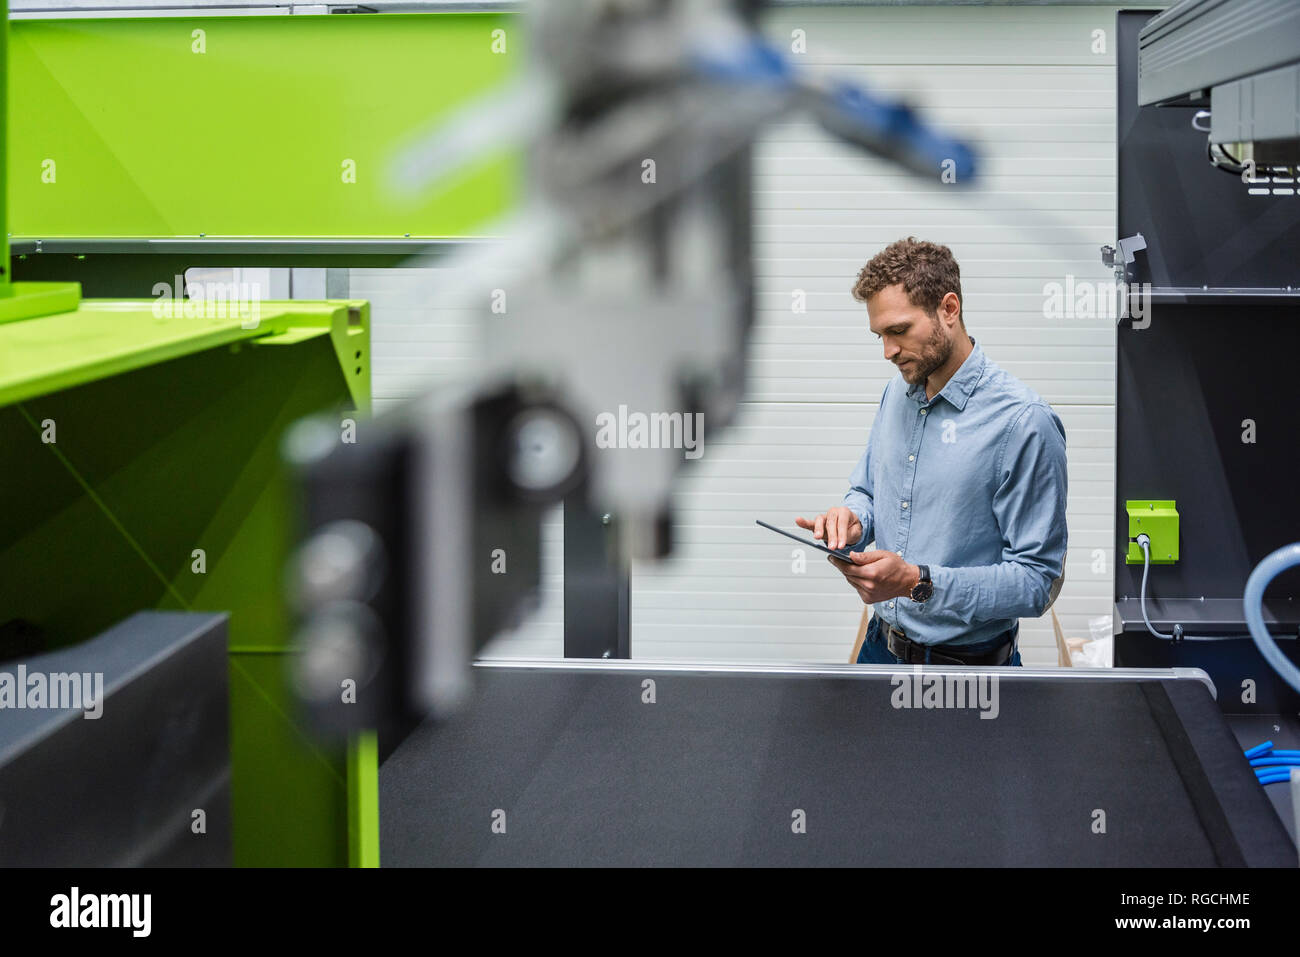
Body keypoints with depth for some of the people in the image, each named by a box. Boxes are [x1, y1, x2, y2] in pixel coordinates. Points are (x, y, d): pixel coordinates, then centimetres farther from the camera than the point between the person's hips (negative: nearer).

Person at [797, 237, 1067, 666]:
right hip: (882, 644, 7)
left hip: (966, 660, -7)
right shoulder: (897, 392, 4)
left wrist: (917, 582, -31)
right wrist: (851, 520, -6)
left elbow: (1038, 581, -22)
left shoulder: (1023, 421, -21)